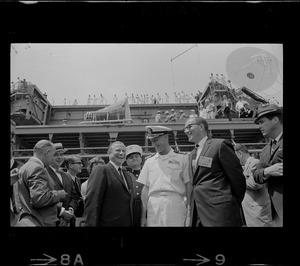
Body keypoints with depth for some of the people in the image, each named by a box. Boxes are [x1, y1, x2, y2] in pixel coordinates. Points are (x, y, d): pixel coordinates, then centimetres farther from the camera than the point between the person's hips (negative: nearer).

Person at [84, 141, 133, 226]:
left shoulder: (127, 175, 16)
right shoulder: (101, 170, -8)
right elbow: (92, 202, -16)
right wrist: (92, 224, -21)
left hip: (127, 223, 7)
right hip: (108, 223, -7)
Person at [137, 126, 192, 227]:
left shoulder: (181, 158, 3)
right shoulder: (149, 161, 12)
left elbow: (188, 185, 2)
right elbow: (145, 189, 11)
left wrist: (189, 212, -5)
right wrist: (143, 215, 6)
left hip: (175, 205, -2)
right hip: (153, 207, 3)